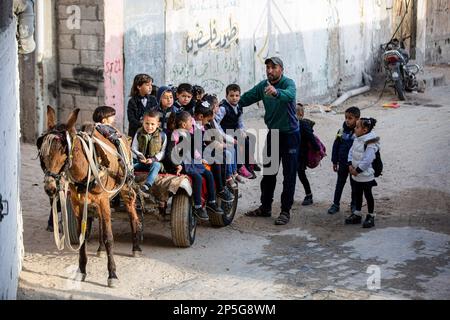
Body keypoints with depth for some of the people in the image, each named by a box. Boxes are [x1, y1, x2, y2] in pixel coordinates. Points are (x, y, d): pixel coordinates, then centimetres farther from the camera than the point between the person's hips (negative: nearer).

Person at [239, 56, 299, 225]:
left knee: (289, 175, -2)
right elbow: (246, 98, 5)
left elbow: (290, 95, -39)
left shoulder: (288, 83, -17)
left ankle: (285, 211, 3)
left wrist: (276, 93, -60)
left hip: (289, 134, -6)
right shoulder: (263, 86, 3)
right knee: (268, 172, 13)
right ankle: (265, 207, 24)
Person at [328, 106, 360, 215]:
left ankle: (354, 204, 27)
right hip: (343, 163, 3)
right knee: (340, 184, 12)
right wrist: (334, 161, 4)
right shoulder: (342, 130, -4)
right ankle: (336, 204, 21)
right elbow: (336, 146, 3)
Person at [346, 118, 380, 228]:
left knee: (368, 195, 6)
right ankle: (357, 215, 29)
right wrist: (350, 165, -5)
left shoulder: (370, 144, -23)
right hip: (355, 175, 8)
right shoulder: (357, 140, 3)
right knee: (357, 195, 17)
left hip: (366, 175, -8)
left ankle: (370, 217, 17)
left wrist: (357, 170, -21)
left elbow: (367, 160, -27)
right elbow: (351, 152, 9)